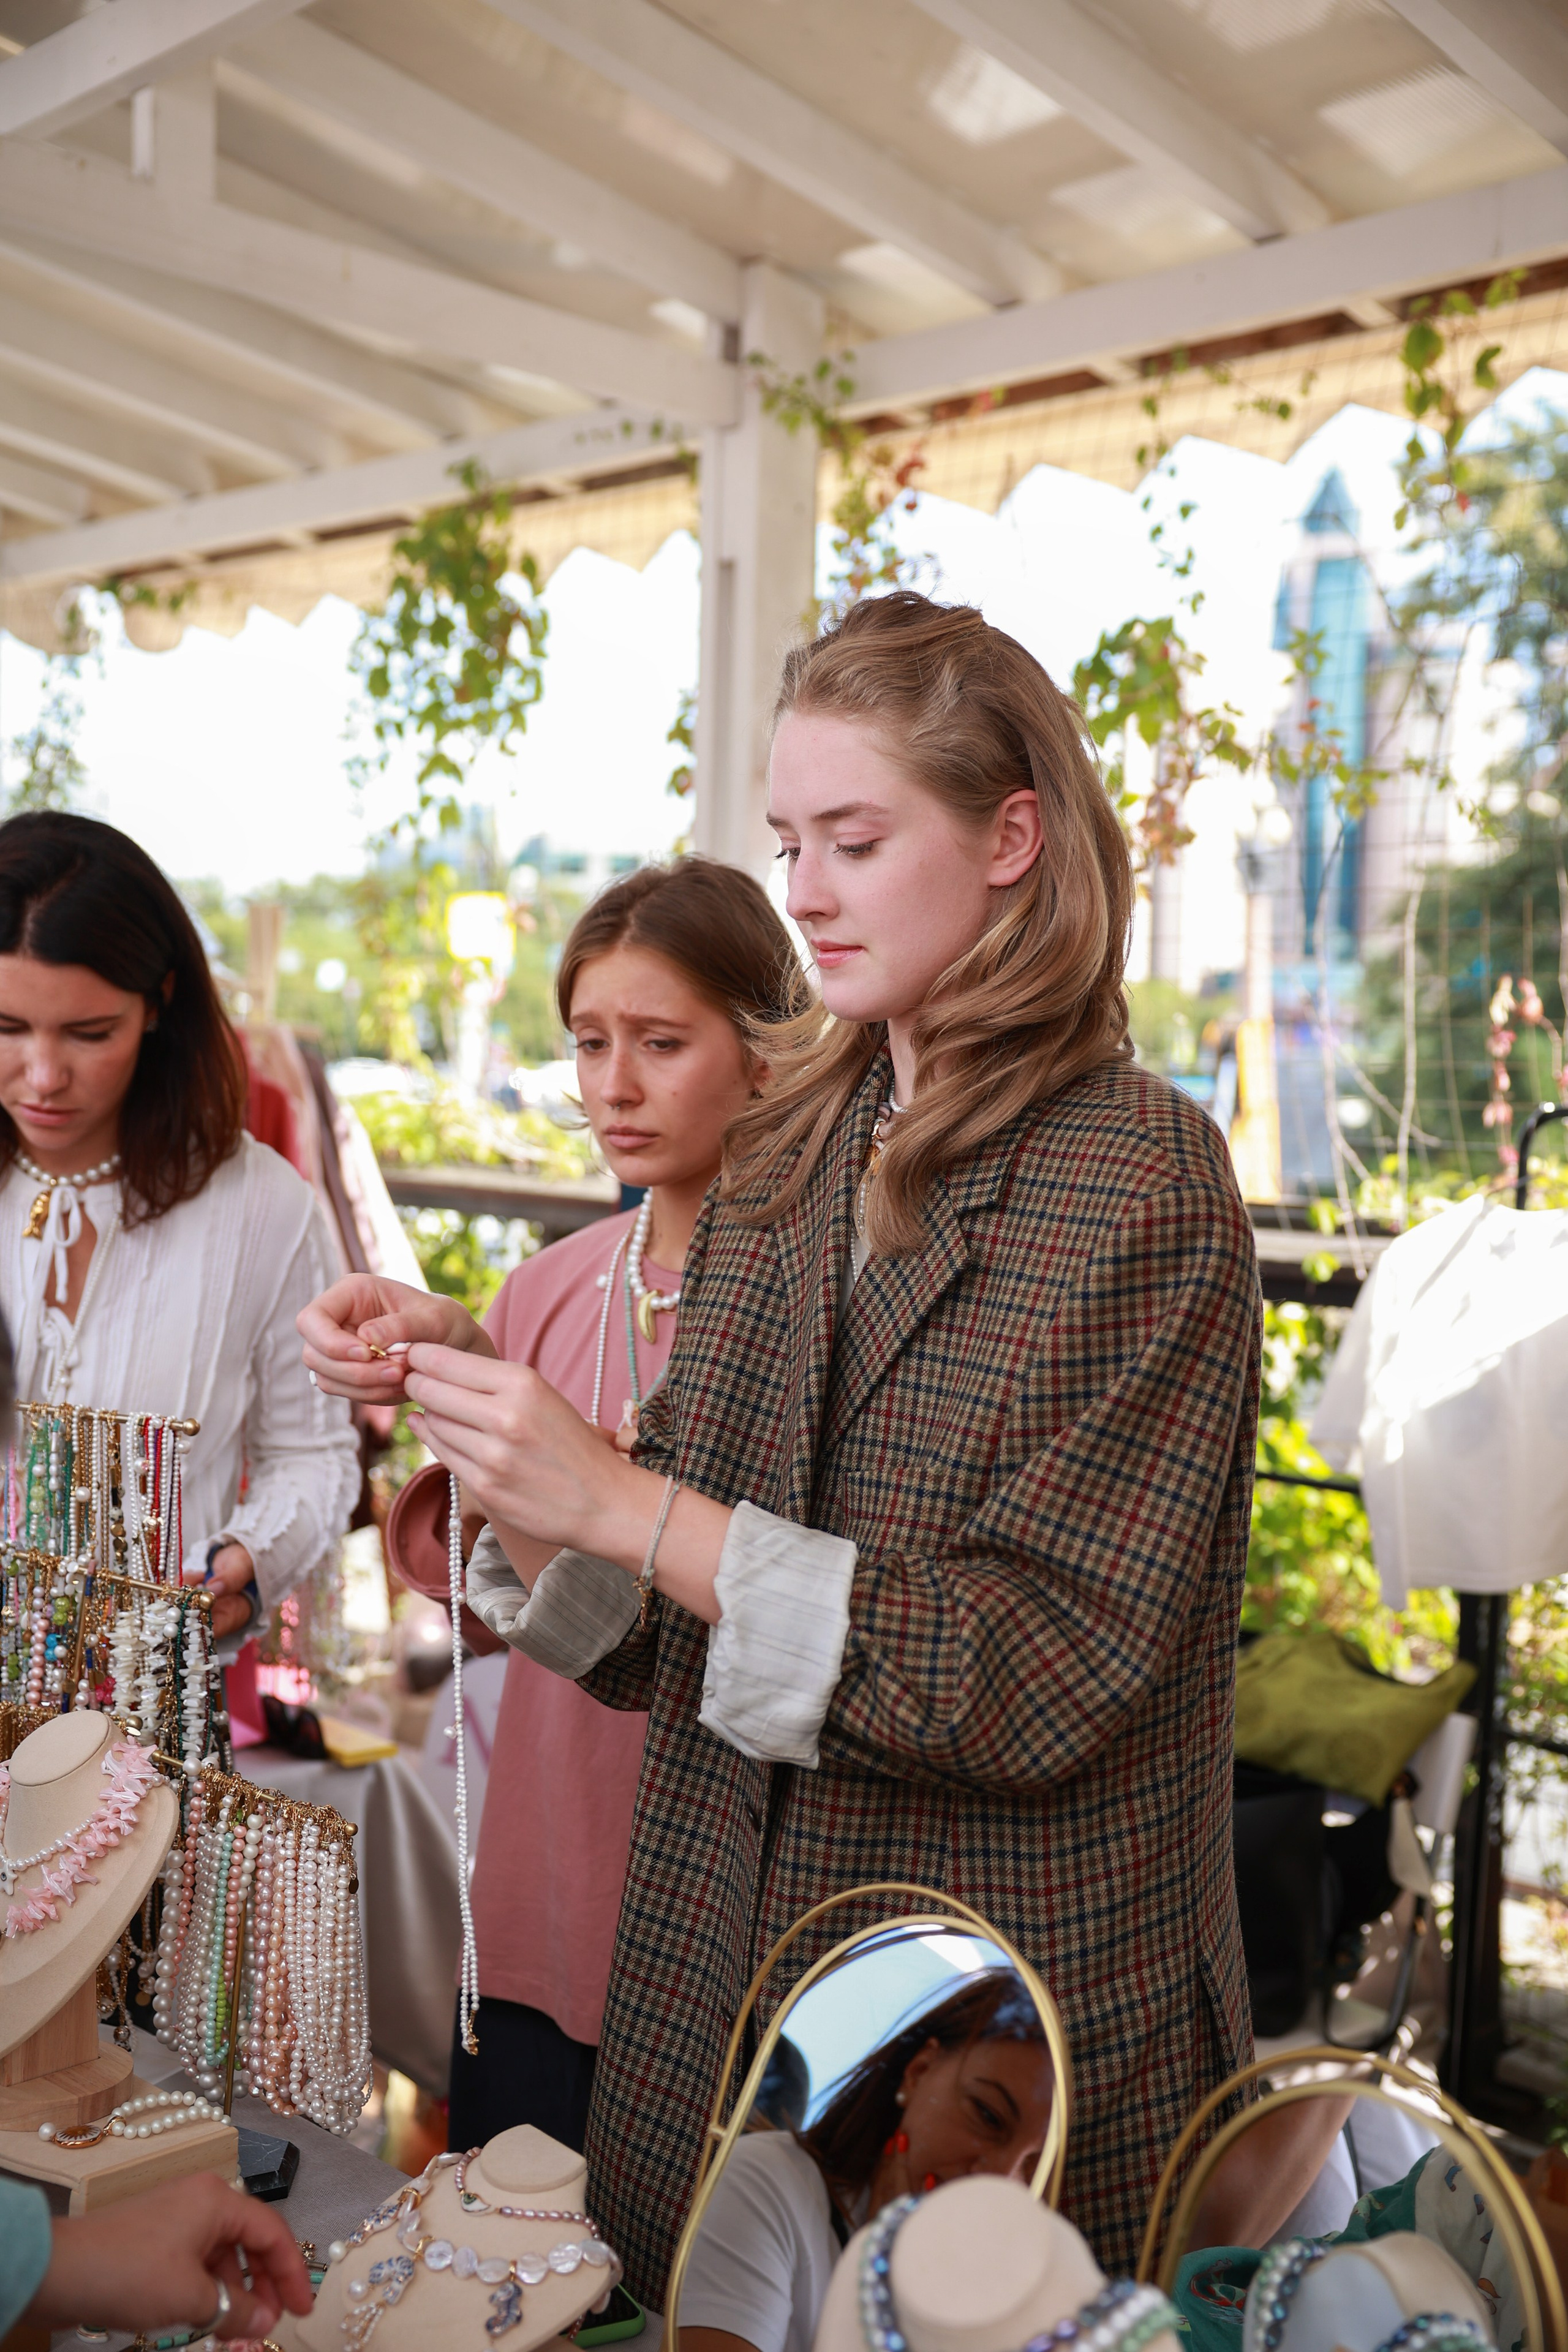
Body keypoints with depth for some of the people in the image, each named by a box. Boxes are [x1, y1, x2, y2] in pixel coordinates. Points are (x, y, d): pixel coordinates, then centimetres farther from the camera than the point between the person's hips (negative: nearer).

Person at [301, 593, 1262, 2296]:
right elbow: (656, 1637, 3)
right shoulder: (786, 1157, 3)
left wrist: (626, 1504, -24)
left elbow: (1040, 1684, -21)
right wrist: (475, 1419, -13)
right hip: (716, 1987, 6)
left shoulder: (1143, 1183, -15)